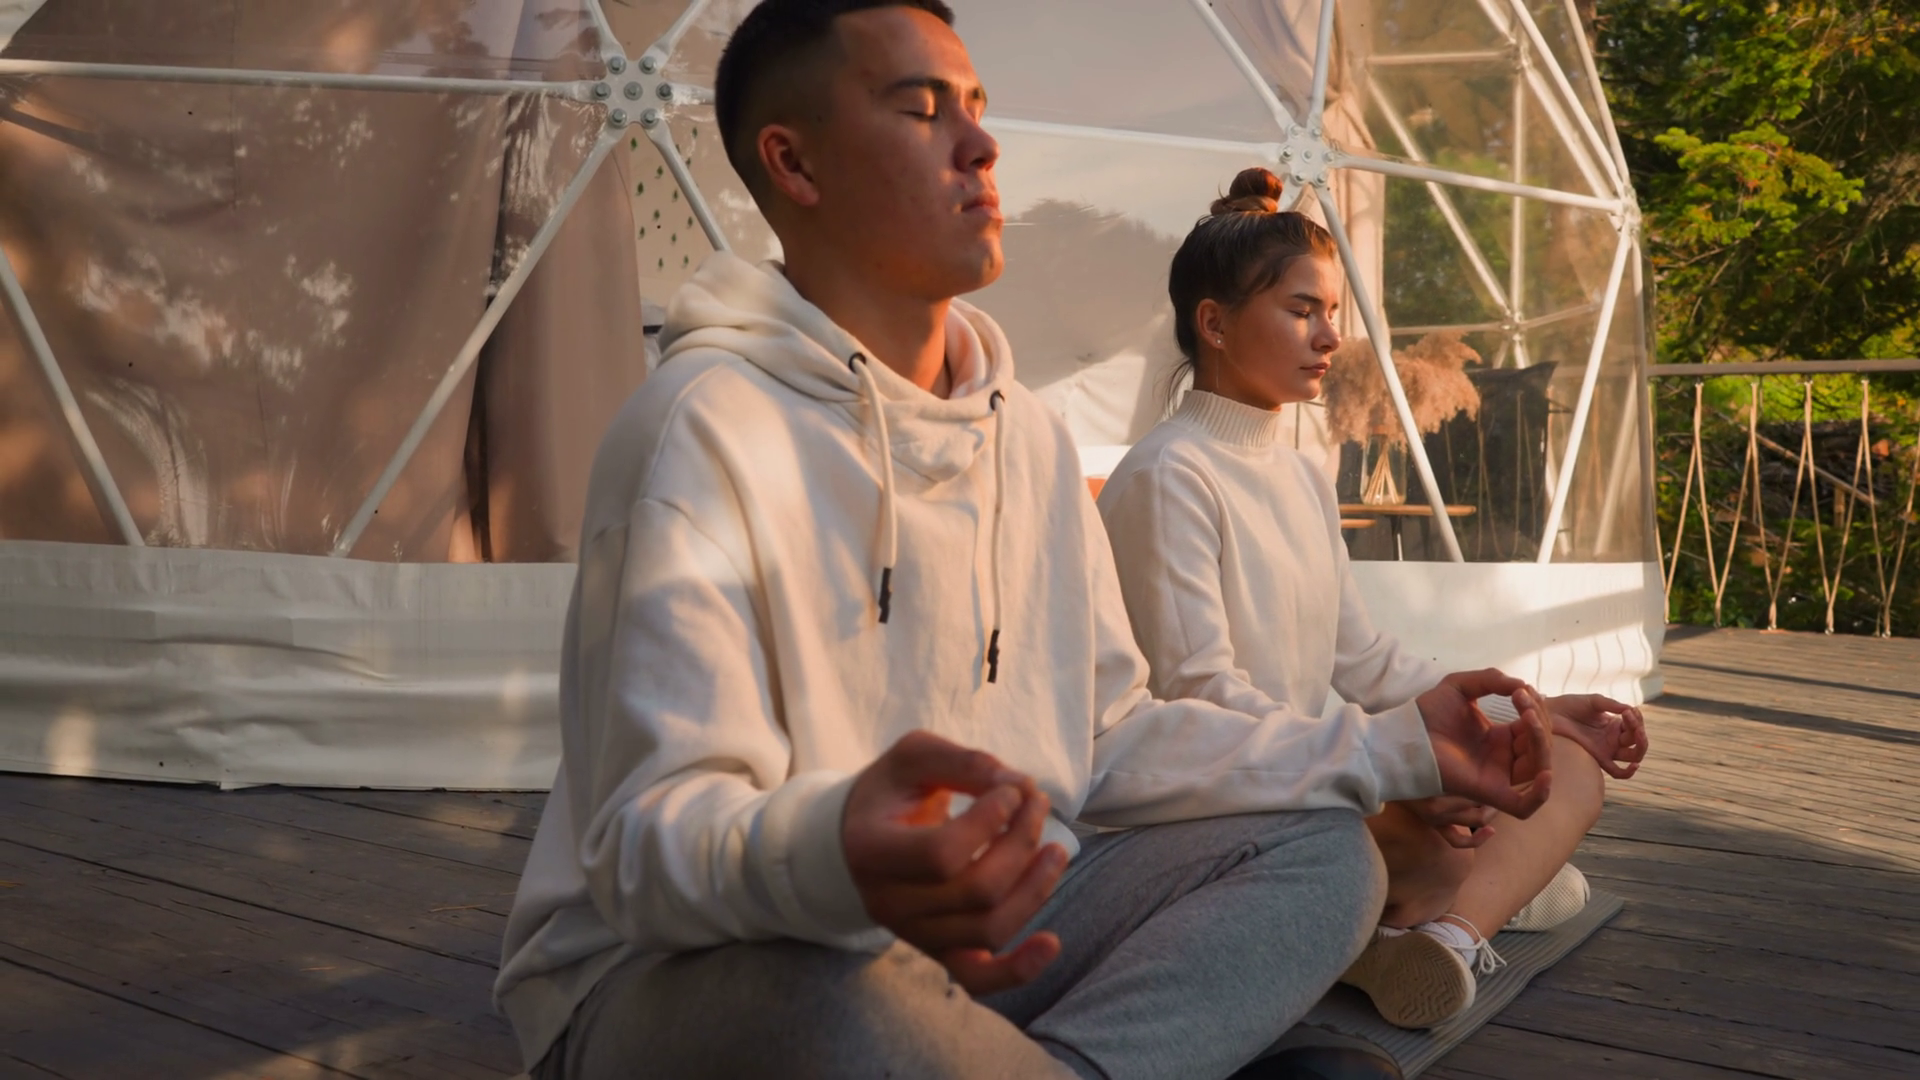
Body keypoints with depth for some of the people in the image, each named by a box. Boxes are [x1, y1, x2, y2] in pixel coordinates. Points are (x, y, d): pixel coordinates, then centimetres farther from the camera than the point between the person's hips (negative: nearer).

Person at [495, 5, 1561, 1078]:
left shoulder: (1032, 437, 8)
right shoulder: (703, 427, -16)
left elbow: (1111, 741, 11)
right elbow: (650, 833, -24)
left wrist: (1393, 746, 5)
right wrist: (825, 857, -48)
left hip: (973, 932, 8)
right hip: (689, 971, -7)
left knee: (1322, 850, -4)